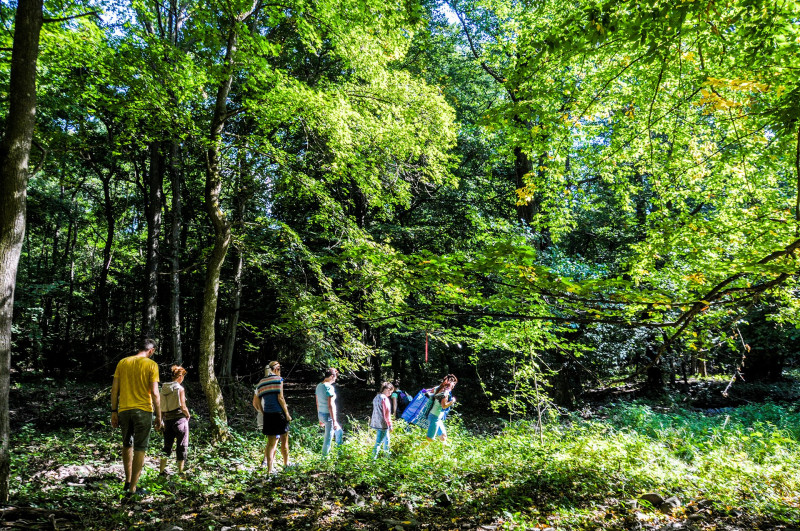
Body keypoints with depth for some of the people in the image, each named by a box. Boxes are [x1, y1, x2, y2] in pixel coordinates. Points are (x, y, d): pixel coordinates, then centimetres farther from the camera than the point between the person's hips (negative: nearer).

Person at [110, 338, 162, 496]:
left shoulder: (122, 363, 7)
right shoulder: (151, 365, -5)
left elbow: (114, 389, 6)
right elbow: (154, 392, -9)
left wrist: (114, 412, 12)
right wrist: (159, 416, -2)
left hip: (124, 410, 4)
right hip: (143, 410, -4)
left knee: (127, 445, 21)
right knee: (140, 448, 3)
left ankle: (128, 481, 25)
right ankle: (132, 488, 3)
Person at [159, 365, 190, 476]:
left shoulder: (164, 388, 6)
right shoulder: (179, 388, -12)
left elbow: (160, 406, 8)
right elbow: (182, 406, -15)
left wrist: (163, 417, 18)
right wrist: (188, 415, 2)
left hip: (167, 420, 6)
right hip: (179, 418, -6)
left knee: (167, 446, 17)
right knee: (182, 446, 4)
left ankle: (161, 470, 17)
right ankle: (180, 471, 5)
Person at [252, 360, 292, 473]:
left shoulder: (261, 383, 12)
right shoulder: (278, 379, -5)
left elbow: (255, 403, 12)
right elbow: (280, 398, -12)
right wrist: (287, 413, -8)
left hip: (267, 415, 5)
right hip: (279, 413, -5)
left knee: (271, 442, 8)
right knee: (284, 440, 12)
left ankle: (270, 468, 4)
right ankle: (286, 463, 23)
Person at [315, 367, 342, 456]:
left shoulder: (319, 386, 6)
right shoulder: (329, 387, -20)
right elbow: (330, 406, -22)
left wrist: (320, 418, 22)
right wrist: (334, 421, -17)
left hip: (321, 414, 9)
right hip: (328, 415, -9)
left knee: (339, 432, 26)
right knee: (328, 438, 4)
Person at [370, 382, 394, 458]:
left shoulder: (376, 397, 10)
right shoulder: (385, 398, -18)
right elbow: (387, 413, -17)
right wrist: (390, 425, -11)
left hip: (376, 423, 9)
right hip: (383, 424, -9)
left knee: (386, 438, 25)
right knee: (379, 441, -4)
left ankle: (387, 453, 39)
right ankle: (374, 456, -4)